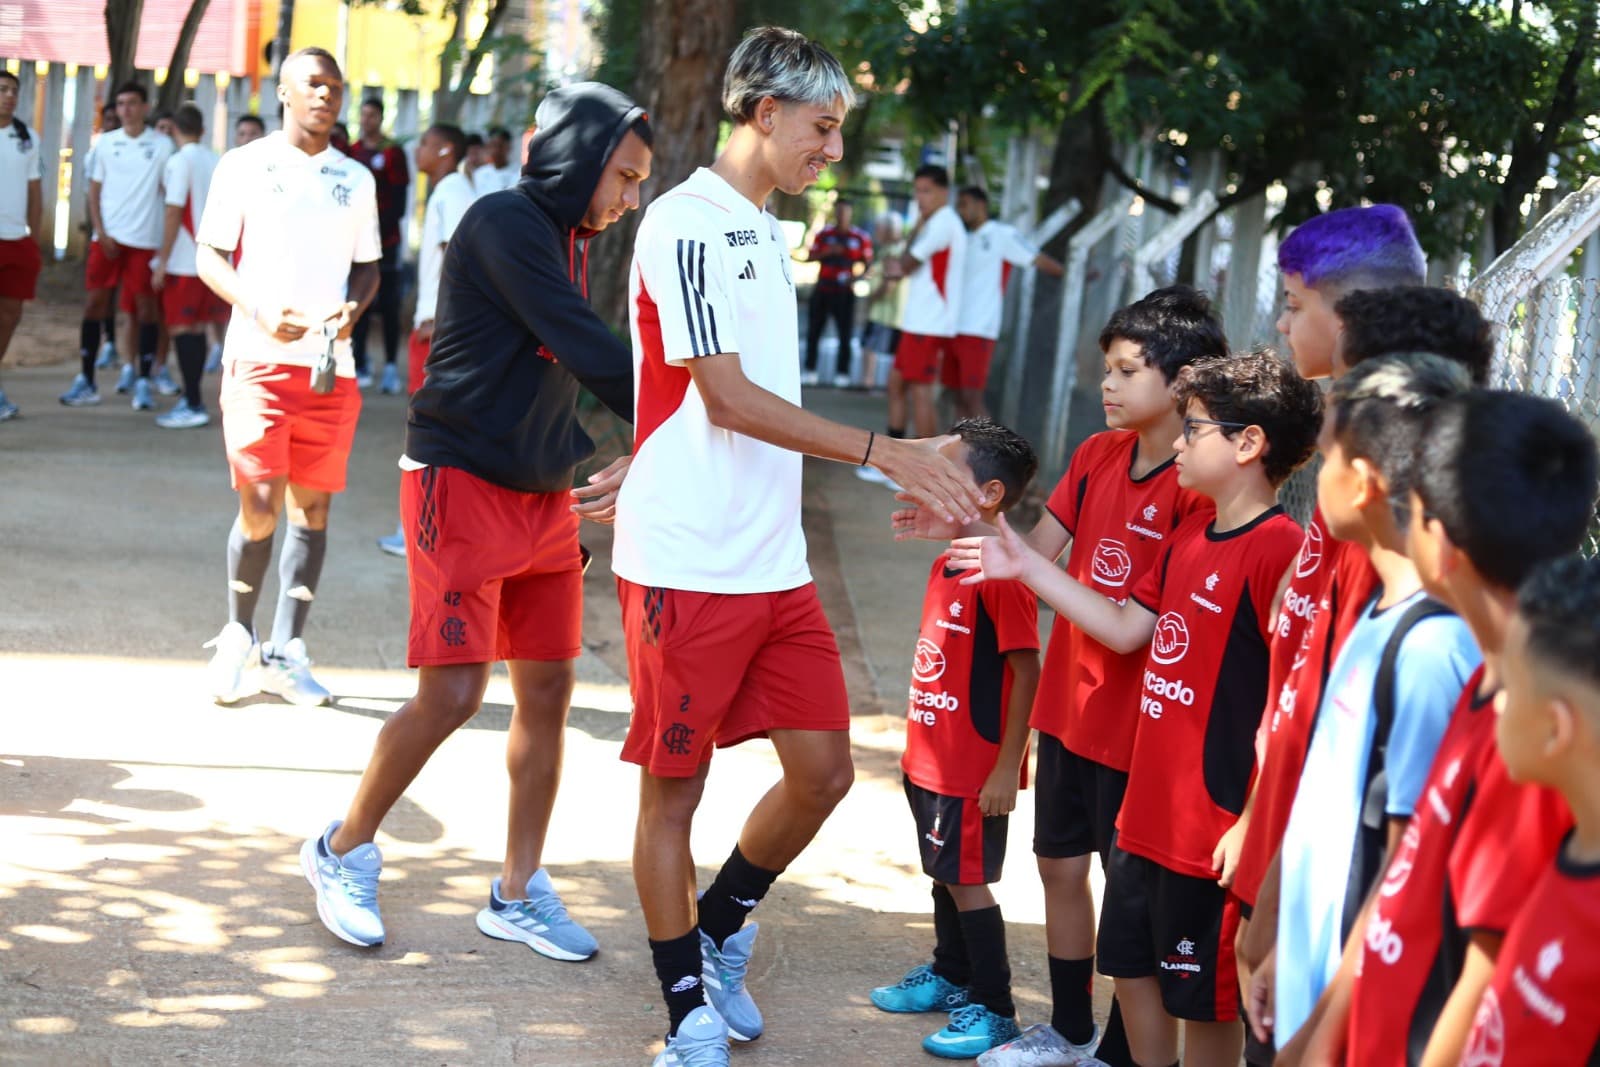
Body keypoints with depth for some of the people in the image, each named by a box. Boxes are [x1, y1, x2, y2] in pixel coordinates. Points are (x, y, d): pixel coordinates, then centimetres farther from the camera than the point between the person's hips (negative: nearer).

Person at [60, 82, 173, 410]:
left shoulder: (161, 145, 1)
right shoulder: (106, 143, 6)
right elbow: (94, 191, 8)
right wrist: (101, 232, -3)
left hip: (145, 238, -2)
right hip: (108, 235, 2)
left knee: (146, 305, -2)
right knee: (95, 302, 0)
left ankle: (143, 382, 3)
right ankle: (86, 381, 4)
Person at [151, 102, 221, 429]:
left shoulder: (180, 161, -10)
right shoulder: (217, 162, 10)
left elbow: (174, 212, -14)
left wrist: (162, 260, -11)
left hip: (182, 262, -7)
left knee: (181, 329, -5)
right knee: (197, 329, 14)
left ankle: (194, 407, -9)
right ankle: (192, 398, 18)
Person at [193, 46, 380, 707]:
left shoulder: (356, 180, 14)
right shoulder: (246, 166, 3)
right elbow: (210, 255, 1)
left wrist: (352, 306, -5)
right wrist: (259, 311, -16)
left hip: (331, 366, 4)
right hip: (260, 358, -4)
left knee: (311, 505, 3)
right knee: (260, 505, -11)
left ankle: (286, 652, 10)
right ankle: (238, 635, 12)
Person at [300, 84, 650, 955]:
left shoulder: (569, 244, 13)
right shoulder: (505, 223, -14)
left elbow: (568, 376, 12)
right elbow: (588, 351, -20)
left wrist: (631, 462, -1)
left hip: (544, 495, 9)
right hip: (463, 485, -9)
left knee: (547, 690, 7)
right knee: (451, 694, -10)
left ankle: (519, 894, 18)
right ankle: (343, 852, 12)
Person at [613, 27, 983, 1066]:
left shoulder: (765, 231, 15)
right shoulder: (687, 223, -12)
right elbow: (727, 398, -18)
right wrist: (887, 453, -19)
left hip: (775, 562, 8)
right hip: (685, 565, -8)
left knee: (823, 768, 6)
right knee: (675, 786, 3)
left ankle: (718, 931, 28)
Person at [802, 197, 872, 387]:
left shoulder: (861, 238, 0)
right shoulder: (823, 234, 6)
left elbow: (867, 262, 2)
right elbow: (811, 256, 4)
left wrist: (855, 276, -16)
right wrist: (827, 252, -14)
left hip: (845, 291, -2)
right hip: (822, 289, 2)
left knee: (845, 334, -3)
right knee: (813, 331, 3)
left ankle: (842, 373, 3)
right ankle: (810, 371, 10)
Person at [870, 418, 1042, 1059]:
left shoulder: (1002, 573, -21)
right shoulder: (947, 562, 9)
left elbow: (1026, 673, -21)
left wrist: (1007, 769, -21)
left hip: (976, 767, -9)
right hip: (932, 759, 9)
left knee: (966, 879, -1)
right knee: (944, 872, 20)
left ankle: (993, 1009, 10)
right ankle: (949, 976, 36)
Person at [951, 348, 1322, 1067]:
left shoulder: (1275, 550, -20)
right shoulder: (1191, 536, 9)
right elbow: (1127, 628, 15)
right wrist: (1026, 568, 13)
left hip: (1215, 822, -9)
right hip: (1147, 810, 9)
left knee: (1204, 993, 6)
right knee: (1131, 963, 21)